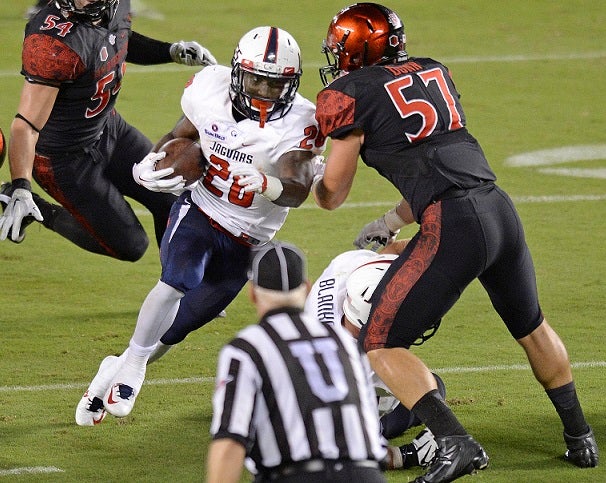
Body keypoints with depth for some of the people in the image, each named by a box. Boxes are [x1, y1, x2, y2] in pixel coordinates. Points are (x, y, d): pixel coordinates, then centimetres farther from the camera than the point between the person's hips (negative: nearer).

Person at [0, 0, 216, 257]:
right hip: (65, 156, -7)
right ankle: (40, 212, 15)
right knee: (130, 247, 0)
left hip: (108, 128, 8)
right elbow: (27, 125, -34)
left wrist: (172, 51, 0)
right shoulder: (54, 43, -34)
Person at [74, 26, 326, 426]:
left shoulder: (300, 123, -19)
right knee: (178, 281, -29)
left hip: (244, 243, 0)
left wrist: (266, 185, -53)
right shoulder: (213, 90, -10)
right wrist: (151, 164, -10)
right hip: (198, 211, 0)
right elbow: (180, 136, 10)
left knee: (179, 324, 6)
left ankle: (122, 370, 29)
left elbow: (297, 191, -30)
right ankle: (131, 365, -15)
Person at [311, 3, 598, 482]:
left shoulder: (350, 94, 1)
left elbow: (333, 194, 9)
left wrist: (313, 183, 32)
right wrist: (394, 220, 33)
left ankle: (455, 442, -14)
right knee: (530, 325, 30)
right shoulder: (433, 73, 20)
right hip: (500, 208, 7)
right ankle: (580, 437, 39)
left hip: (452, 225, -7)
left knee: (381, 345, 2)